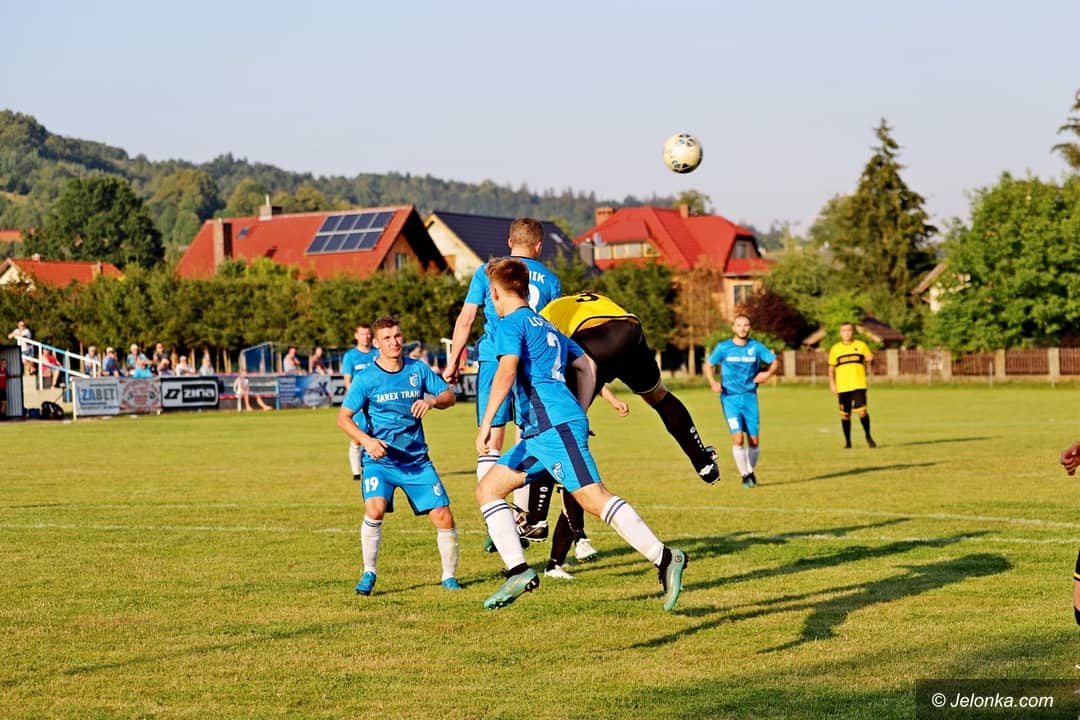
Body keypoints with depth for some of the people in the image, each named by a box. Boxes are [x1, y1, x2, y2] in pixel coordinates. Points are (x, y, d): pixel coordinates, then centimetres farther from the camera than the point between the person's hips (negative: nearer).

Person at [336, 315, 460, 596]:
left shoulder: (418, 370, 1)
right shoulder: (366, 379, -7)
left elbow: (449, 396, 8)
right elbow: (343, 417, -5)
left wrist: (433, 400, -15)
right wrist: (366, 440, -22)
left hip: (417, 460, 3)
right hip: (379, 459, -3)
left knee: (444, 518, -4)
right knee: (375, 509, -27)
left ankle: (449, 576, 17)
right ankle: (369, 573, -9)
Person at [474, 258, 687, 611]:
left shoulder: (511, 323, -1)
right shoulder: (545, 326, 27)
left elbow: (506, 372, -17)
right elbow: (587, 366, 28)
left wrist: (486, 422, -18)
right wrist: (579, 415, 28)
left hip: (554, 426, -10)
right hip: (540, 433, 10)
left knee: (593, 498, -18)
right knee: (487, 489, 10)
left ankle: (665, 558, -22)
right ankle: (518, 572, 1)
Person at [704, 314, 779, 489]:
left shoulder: (756, 347, 2)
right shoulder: (723, 347, -1)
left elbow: (775, 361, 12)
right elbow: (708, 365, 9)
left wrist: (768, 373, -8)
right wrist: (713, 383, -7)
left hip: (750, 397, 2)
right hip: (730, 398, -2)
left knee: (754, 440, 3)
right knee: (737, 438, -14)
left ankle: (751, 471, 27)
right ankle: (744, 475, 0)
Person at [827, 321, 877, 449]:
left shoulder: (861, 345, 8)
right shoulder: (835, 349, 8)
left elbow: (868, 361, 17)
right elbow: (831, 368, 12)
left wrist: (869, 360, -8)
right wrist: (832, 384, 2)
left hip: (859, 385, -1)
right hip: (842, 387, 1)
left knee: (862, 411, -13)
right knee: (845, 414, 3)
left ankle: (868, 437, 8)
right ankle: (847, 442, 15)